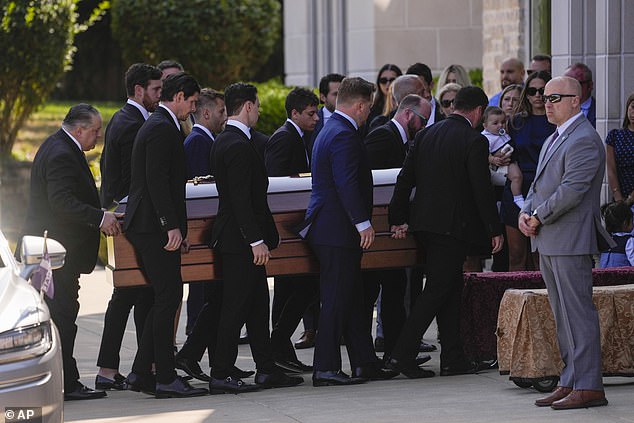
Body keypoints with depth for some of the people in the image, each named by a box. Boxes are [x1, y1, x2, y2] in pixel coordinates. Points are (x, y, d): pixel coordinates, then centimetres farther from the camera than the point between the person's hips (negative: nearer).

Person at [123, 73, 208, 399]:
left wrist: (177, 226, 22)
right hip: (155, 226, -11)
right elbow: (157, 181, -21)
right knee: (168, 298, -8)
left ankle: (141, 373, 14)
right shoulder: (163, 129, -13)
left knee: (164, 299, 13)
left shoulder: (157, 125, 20)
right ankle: (166, 379, -7)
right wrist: (173, 226, -23)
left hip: (147, 226, 11)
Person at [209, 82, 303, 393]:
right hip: (240, 239, -11)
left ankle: (266, 370, 18)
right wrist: (256, 241, -22)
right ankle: (221, 375, -3)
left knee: (257, 306, 13)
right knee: (235, 308, -6)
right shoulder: (239, 146, -18)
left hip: (240, 238, 11)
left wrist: (264, 236, 24)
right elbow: (241, 199, -23)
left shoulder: (223, 141, 14)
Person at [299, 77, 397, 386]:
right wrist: (363, 223, -22)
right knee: (337, 300, -7)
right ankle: (326, 369, -5)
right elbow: (347, 184, -23)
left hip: (328, 228, 11)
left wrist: (361, 222, 26)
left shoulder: (330, 130, 18)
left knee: (352, 299, 13)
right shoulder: (344, 135, -16)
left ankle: (364, 363, 18)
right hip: (338, 232, -11)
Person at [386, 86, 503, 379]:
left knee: (451, 289, 14)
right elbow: (482, 190, -12)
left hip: (425, 223, 7)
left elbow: (405, 178, 8)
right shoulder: (474, 141, -11)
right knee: (437, 289, -4)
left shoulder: (426, 135, 9)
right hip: (453, 225, -7)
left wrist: (398, 219, 13)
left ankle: (452, 359, 14)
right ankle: (402, 353, -10)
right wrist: (494, 230, -4)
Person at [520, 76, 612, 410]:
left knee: (578, 313, -8)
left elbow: (571, 190, -21)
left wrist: (539, 218, -13)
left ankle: (588, 386, -7)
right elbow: (539, 184, 21)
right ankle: (570, 382, 17)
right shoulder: (553, 141, 20)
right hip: (548, 243, 10)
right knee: (562, 315, 12)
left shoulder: (584, 140, -13)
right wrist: (526, 213, 2)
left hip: (571, 241, -10)